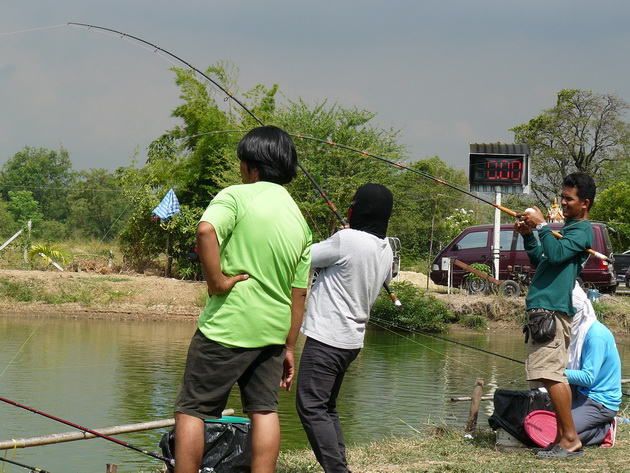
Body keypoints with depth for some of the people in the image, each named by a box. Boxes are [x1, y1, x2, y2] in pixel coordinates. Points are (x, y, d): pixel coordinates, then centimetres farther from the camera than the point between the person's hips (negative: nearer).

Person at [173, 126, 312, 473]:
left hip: (226, 327, -6)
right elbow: (299, 294, 14)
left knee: (192, 409, 1)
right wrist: (289, 347, 19)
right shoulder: (299, 220, 12)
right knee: (264, 409, 13)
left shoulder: (237, 196, -7)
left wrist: (216, 280, -20)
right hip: (273, 330, 6)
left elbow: (206, 230, -30)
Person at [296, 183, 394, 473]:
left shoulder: (347, 240, -18)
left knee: (311, 407, -9)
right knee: (327, 408, 17)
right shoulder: (385, 250, 8)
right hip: (352, 339, 9)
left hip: (326, 338, -9)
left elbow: (303, 258, -9)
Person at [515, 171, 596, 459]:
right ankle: (564, 437, 11)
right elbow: (540, 261, 27)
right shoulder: (567, 228, 24)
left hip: (552, 309, -11)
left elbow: (556, 254, -22)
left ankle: (570, 440, -16)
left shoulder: (581, 231, -6)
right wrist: (528, 236, 14)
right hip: (542, 308, 11)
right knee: (554, 375, 9)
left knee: (551, 373, -16)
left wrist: (541, 225, -14)